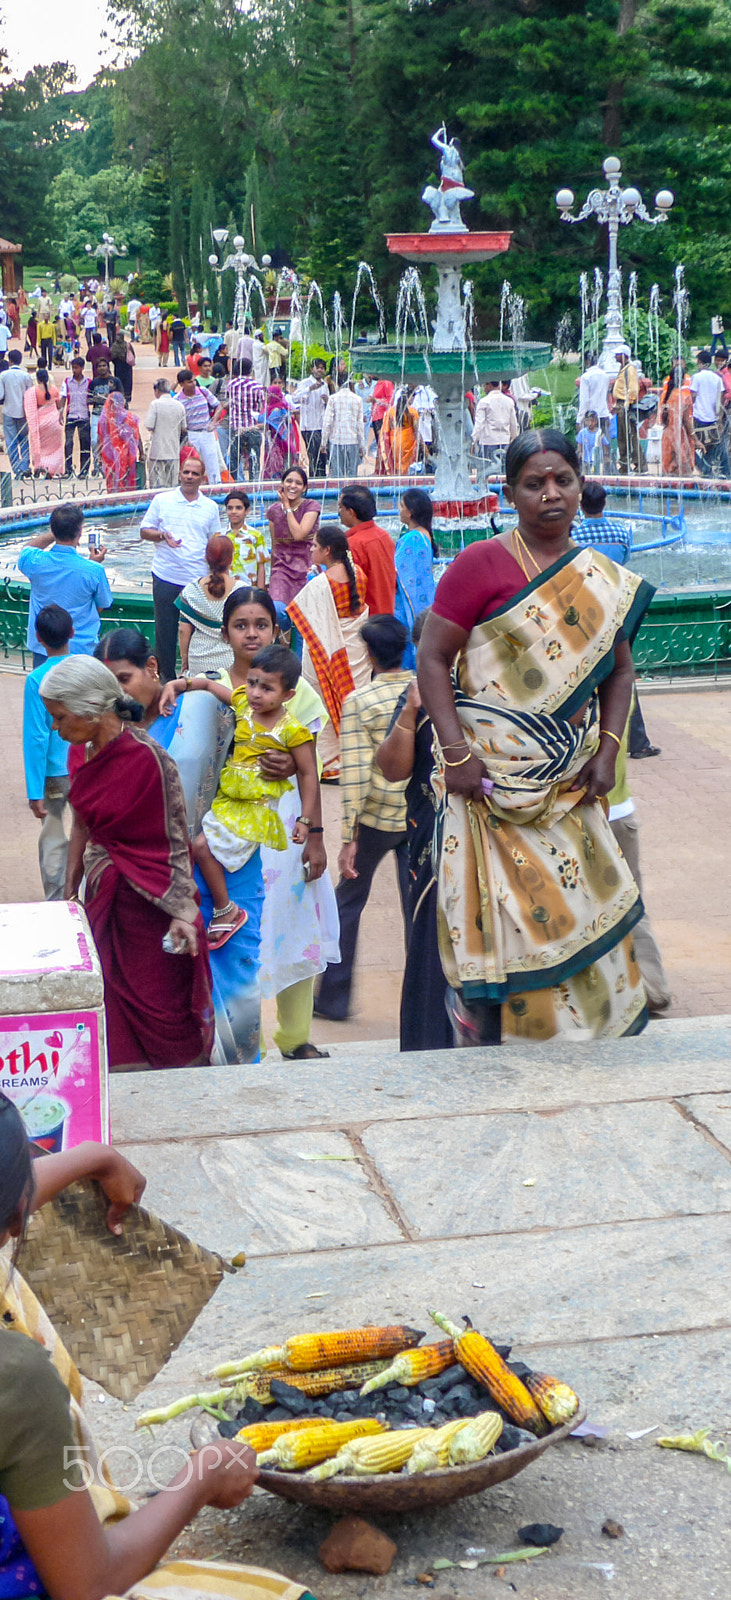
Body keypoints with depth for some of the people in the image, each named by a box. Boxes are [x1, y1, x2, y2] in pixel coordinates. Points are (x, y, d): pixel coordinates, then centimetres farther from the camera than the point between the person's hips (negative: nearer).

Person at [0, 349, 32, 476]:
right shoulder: (26, 376, -4)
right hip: (23, 412, 2)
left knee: (11, 442, 4)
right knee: (24, 441, 13)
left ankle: (17, 469, 0)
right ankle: (25, 466, 2)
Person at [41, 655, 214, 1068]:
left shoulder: (146, 759, -20)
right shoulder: (87, 753, 3)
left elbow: (176, 841, -17)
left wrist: (182, 911, -22)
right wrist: (71, 887, 17)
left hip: (149, 903, -7)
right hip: (104, 897, 7)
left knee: (159, 1009, 5)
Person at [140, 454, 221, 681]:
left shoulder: (210, 507, 11)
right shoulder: (162, 501, 6)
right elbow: (144, 531, 6)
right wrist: (162, 536, -14)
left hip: (198, 580, 1)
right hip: (166, 578, -1)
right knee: (165, 629, 3)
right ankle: (166, 678, 13)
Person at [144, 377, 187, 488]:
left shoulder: (155, 404, -9)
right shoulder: (179, 405, 4)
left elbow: (149, 427, -13)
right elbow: (184, 430, 10)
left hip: (157, 451, -4)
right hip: (174, 452, 4)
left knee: (157, 484, -2)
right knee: (172, 486, 8)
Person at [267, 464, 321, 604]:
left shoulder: (311, 506, -1)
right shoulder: (274, 511, 8)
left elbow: (299, 534, -17)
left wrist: (287, 506, -7)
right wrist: (271, 577, 17)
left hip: (307, 568, -1)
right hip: (282, 568, 2)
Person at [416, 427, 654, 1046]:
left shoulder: (606, 582, 10)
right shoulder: (481, 565, -6)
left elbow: (619, 670, 18)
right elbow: (432, 658, -7)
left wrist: (608, 750, 4)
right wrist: (457, 754, -15)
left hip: (569, 787, 5)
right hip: (491, 778, -5)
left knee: (585, 911, 6)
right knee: (502, 916, -4)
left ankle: (587, 1042, 21)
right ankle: (491, 1048, 9)